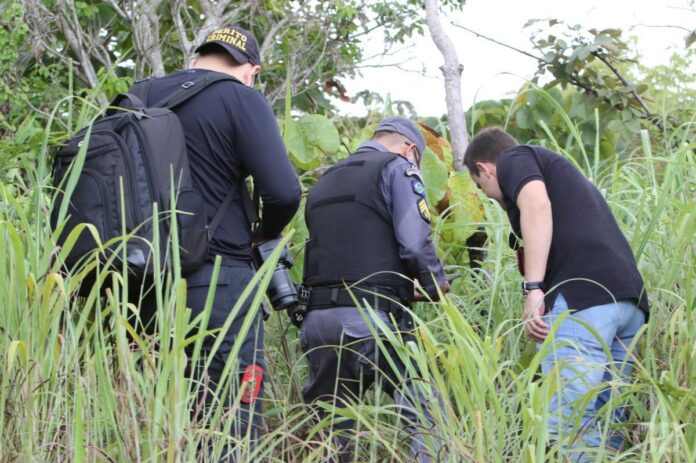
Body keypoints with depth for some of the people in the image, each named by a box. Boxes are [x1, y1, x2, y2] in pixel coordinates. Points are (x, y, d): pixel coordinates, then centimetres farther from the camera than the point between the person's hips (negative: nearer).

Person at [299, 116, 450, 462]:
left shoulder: (325, 181, 23)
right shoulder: (397, 168, 3)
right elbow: (415, 245, -10)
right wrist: (437, 287, 8)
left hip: (317, 318, 6)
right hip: (370, 319, -6)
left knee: (329, 427, 12)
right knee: (427, 413, -3)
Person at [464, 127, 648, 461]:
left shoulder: (514, 159, 10)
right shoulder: (557, 170, 36)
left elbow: (537, 205, -11)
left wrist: (533, 289, -16)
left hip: (583, 295, -9)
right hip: (628, 297, 9)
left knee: (566, 426, -11)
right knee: (606, 426, 10)